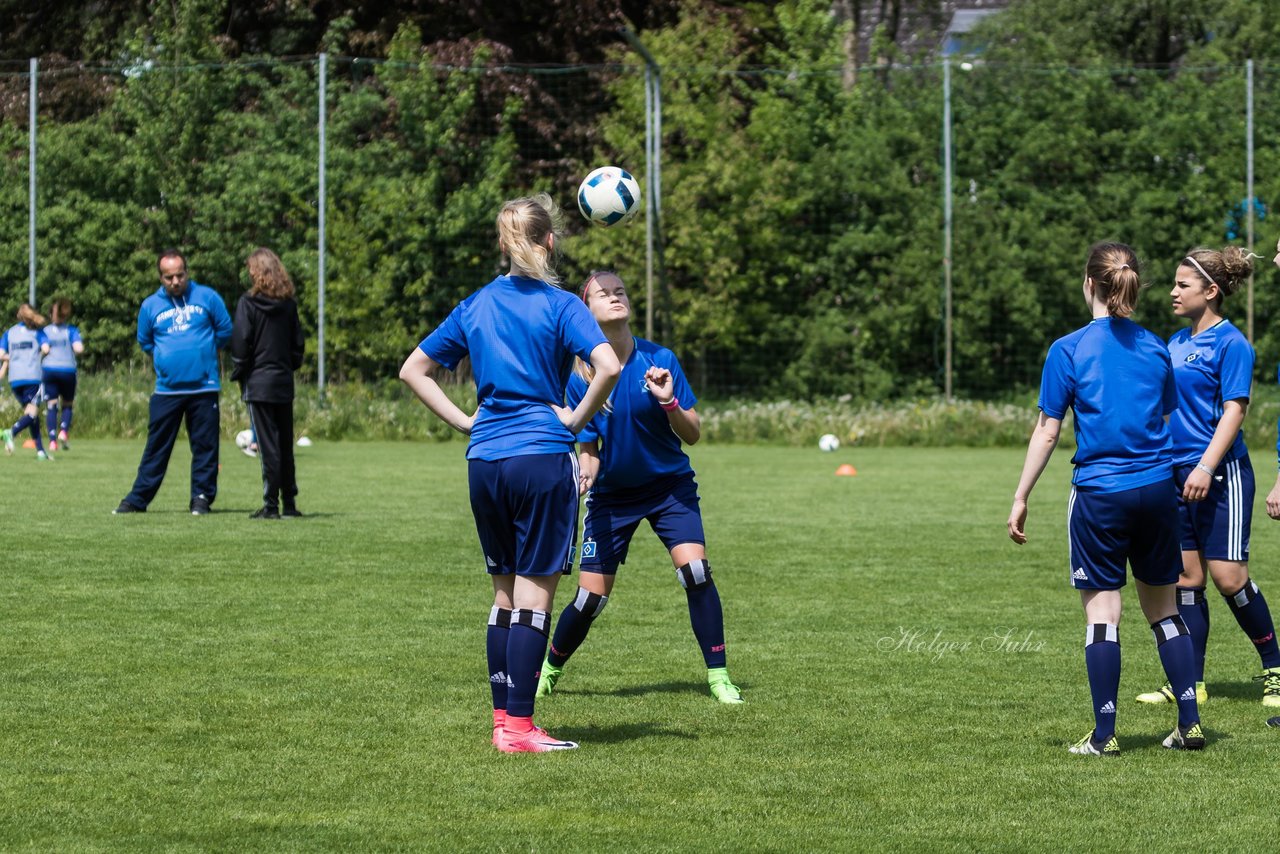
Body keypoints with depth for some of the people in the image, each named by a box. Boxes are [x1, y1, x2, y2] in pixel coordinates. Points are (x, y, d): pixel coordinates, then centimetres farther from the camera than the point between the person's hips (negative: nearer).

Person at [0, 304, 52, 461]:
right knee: (32, 414, -7)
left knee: (30, 412, 12)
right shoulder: (37, 332, 5)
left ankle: (40, 451, 5)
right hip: (33, 377, -4)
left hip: (15, 379, 4)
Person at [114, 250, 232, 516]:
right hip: (166, 390, 1)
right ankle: (138, 498, 6)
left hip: (204, 388, -1)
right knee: (156, 447, 2)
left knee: (205, 446, 3)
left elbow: (225, 331, 11)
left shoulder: (207, 297, 1)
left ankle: (202, 497, 11)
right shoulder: (151, 306, 6)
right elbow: (144, 342, 21)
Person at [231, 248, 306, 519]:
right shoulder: (289, 304, 6)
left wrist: (238, 373, 1)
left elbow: (241, 343, -11)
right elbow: (298, 342, 9)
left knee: (267, 445, -4)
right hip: (284, 383, 5)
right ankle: (289, 502, 14)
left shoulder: (248, 303, -9)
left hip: (259, 384, -5)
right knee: (285, 444, 11)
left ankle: (271, 504, -5)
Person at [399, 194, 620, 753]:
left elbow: (413, 371, 15)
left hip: (485, 463, 5)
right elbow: (608, 366, -21)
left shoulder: (476, 305, 10)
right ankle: (519, 728, -4)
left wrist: (464, 421, 12)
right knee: (534, 596, -2)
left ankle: (503, 719, 14)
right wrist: (576, 418, -7)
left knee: (505, 595, 14)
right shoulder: (559, 306, -6)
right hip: (543, 457, -5)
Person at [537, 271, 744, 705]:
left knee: (694, 569, -21)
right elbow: (587, 449, -4)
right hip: (612, 494, 0)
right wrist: (586, 475, -25)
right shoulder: (581, 379, -13)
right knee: (590, 597, -1)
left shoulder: (658, 360, -13)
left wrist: (669, 402, -28)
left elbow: (692, 434, -10)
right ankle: (549, 669, 26)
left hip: (670, 485, 0)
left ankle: (718, 676, -10)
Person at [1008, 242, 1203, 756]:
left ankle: (1104, 736, 1)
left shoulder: (1069, 350, -6)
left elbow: (1047, 431, -6)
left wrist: (1021, 499, 0)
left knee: (1102, 611, 1)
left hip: (1100, 492, -4)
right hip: (1157, 486, 4)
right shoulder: (1154, 347, 6)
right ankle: (1190, 724, 13)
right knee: (1162, 607, 14)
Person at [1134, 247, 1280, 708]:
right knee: (1186, 577, 6)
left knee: (1228, 576, -8)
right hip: (1177, 474, 8)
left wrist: (1206, 467, -23)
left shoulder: (1231, 343, -10)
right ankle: (1192, 683, 10)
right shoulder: (1176, 343, 13)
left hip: (1220, 475, -8)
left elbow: (1234, 410, -15)